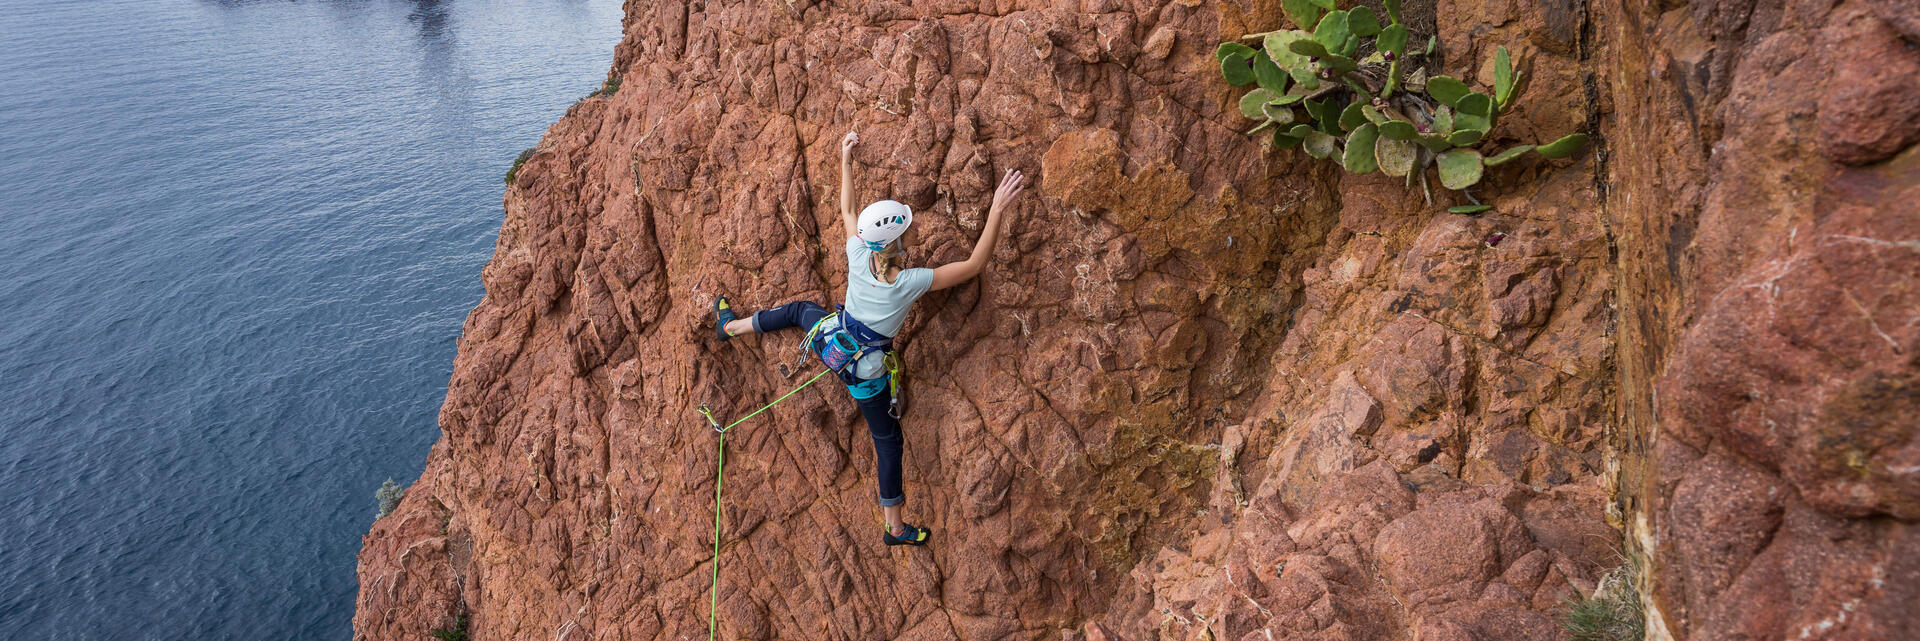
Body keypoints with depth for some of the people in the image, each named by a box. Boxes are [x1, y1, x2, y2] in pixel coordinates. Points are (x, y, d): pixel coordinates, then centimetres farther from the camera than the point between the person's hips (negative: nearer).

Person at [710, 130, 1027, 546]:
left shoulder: (858, 255, -20)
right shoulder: (910, 283, -31)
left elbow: (846, 210, 0)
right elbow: (975, 265, -30)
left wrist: (845, 159, 10)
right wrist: (998, 210, -34)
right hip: (865, 370, -4)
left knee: (800, 310, 35)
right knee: (888, 440, 12)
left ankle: (729, 325, 59)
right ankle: (895, 528, 24)